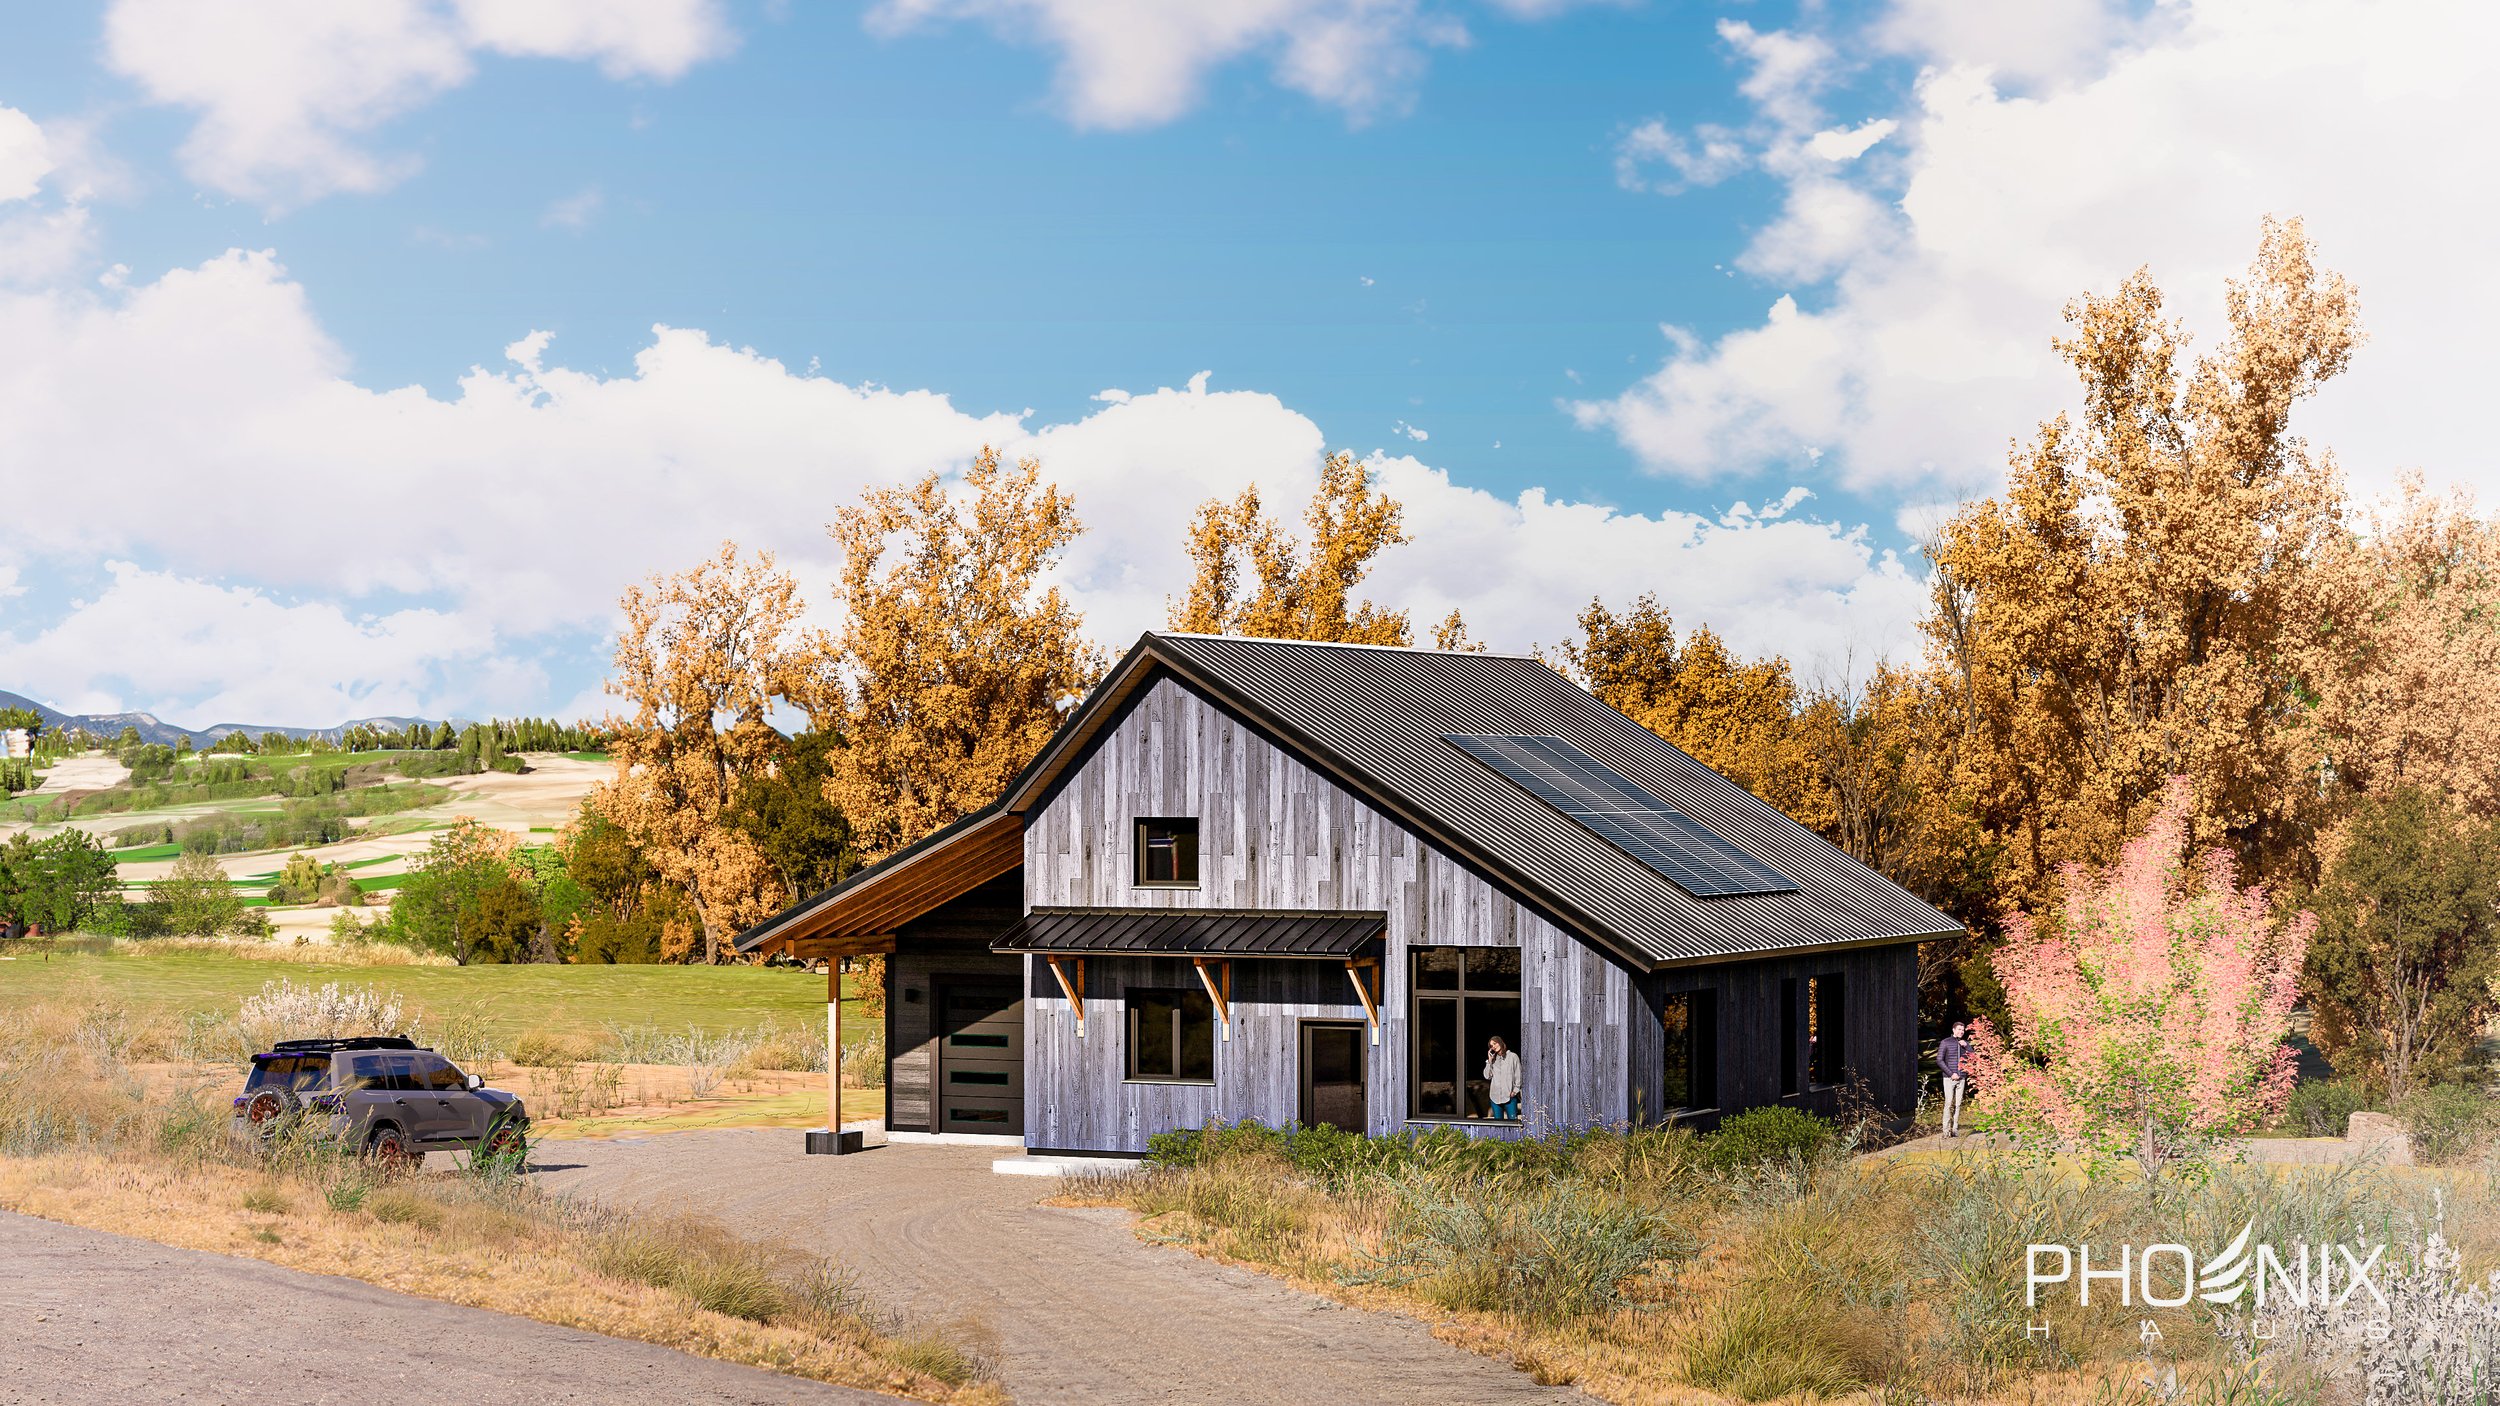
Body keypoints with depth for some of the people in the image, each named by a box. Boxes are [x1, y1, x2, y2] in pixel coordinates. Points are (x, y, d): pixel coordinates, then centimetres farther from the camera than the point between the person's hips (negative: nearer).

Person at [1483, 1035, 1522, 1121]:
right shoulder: (1493, 1059, 16)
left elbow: (1518, 1075, 2)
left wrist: (1515, 1090, -8)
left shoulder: (1512, 1057, 4)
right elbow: (1487, 1076, 7)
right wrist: (1490, 1061, 1)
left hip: (1509, 1097, -4)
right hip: (1495, 1096, 4)